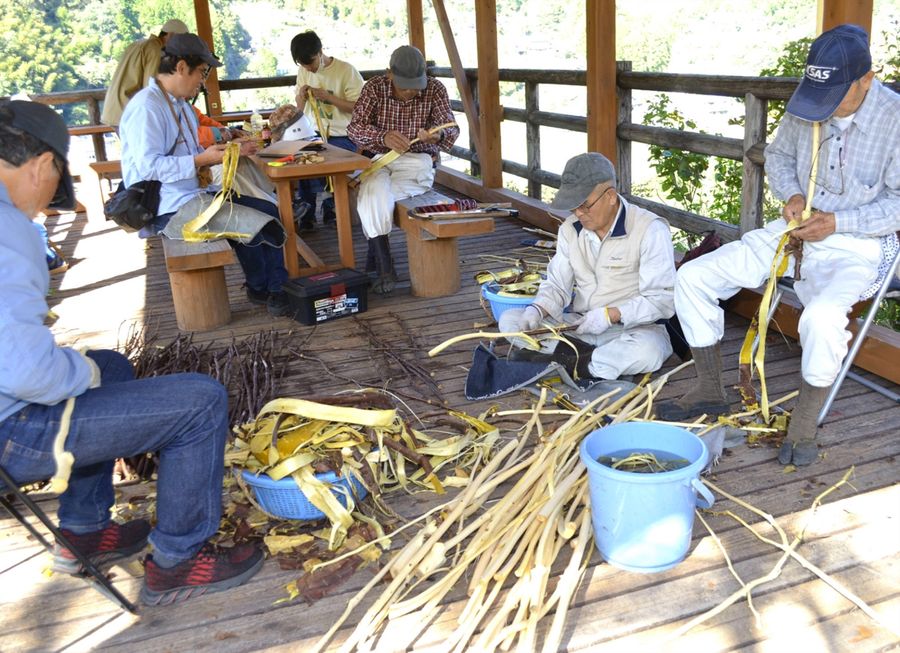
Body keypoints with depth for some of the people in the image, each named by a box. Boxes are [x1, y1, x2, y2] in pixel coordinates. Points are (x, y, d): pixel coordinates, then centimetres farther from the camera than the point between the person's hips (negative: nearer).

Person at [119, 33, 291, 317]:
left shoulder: (180, 104, 17)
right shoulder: (146, 107, -15)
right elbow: (148, 166, -24)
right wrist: (202, 160, -22)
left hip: (193, 195, 11)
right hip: (169, 209, -11)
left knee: (269, 212, 3)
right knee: (256, 226, -19)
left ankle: (278, 288, 1)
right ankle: (262, 289, 8)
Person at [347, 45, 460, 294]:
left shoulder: (435, 89, -5)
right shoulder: (374, 87, -4)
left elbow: (452, 129, -12)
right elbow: (354, 127, -11)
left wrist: (439, 135, -38)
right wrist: (383, 137, -32)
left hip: (418, 159, -1)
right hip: (379, 158, 1)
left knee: (374, 198, -28)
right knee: (374, 193, -32)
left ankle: (374, 259, -6)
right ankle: (385, 268, -25)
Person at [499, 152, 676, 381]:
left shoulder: (650, 229, -12)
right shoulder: (571, 228, 5)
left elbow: (663, 300, -15)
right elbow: (557, 285, 6)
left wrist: (611, 315, -26)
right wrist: (537, 310, -16)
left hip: (633, 327, -5)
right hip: (579, 326, 5)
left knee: (648, 351, -39)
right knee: (509, 319, -10)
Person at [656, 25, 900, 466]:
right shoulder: (805, 103, -3)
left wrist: (838, 223, -22)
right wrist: (791, 195, -6)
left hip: (855, 246, -5)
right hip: (795, 230, 6)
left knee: (821, 317, -39)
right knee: (693, 277, -7)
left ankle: (804, 426, -12)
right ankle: (710, 391, 6)